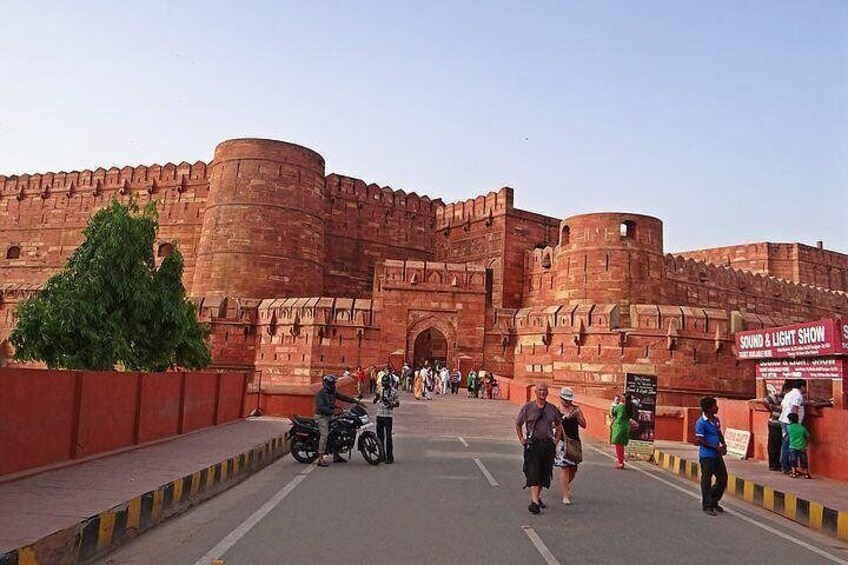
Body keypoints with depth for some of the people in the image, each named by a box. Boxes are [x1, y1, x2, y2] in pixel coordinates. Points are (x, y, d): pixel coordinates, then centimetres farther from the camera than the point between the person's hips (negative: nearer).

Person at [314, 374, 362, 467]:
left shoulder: (333, 393, 11)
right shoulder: (320, 394, -14)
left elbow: (343, 397, 10)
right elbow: (320, 407, -25)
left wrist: (356, 401, 4)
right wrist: (332, 411, -33)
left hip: (330, 417, 9)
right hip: (321, 417, -9)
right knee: (324, 435, -21)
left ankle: (336, 456, 20)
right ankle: (320, 459, -22)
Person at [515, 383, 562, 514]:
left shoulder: (552, 408, 6)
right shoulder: (528, 407, -1)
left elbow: (559, 425, 20)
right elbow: (518, 424, 10)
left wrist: (556, 439, 11)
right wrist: (522, 440, 4)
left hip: (548, 444, 3)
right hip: (532, 443, -3)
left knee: (545, 472, 9)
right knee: (533, 472, -12)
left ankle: (537, 496, 28)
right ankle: (534, 501, -16)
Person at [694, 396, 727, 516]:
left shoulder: (716, 420, 8)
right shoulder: (701, 422, -16)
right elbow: (698, 441, -16)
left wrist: (723, 445, 4)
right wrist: (715, 447, -16)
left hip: (717, 455, 8)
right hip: (707, 456, -8)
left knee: (723, 479, 13)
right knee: (706, 480, 2)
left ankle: (714, 501, 31)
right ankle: (707, 506, 14)